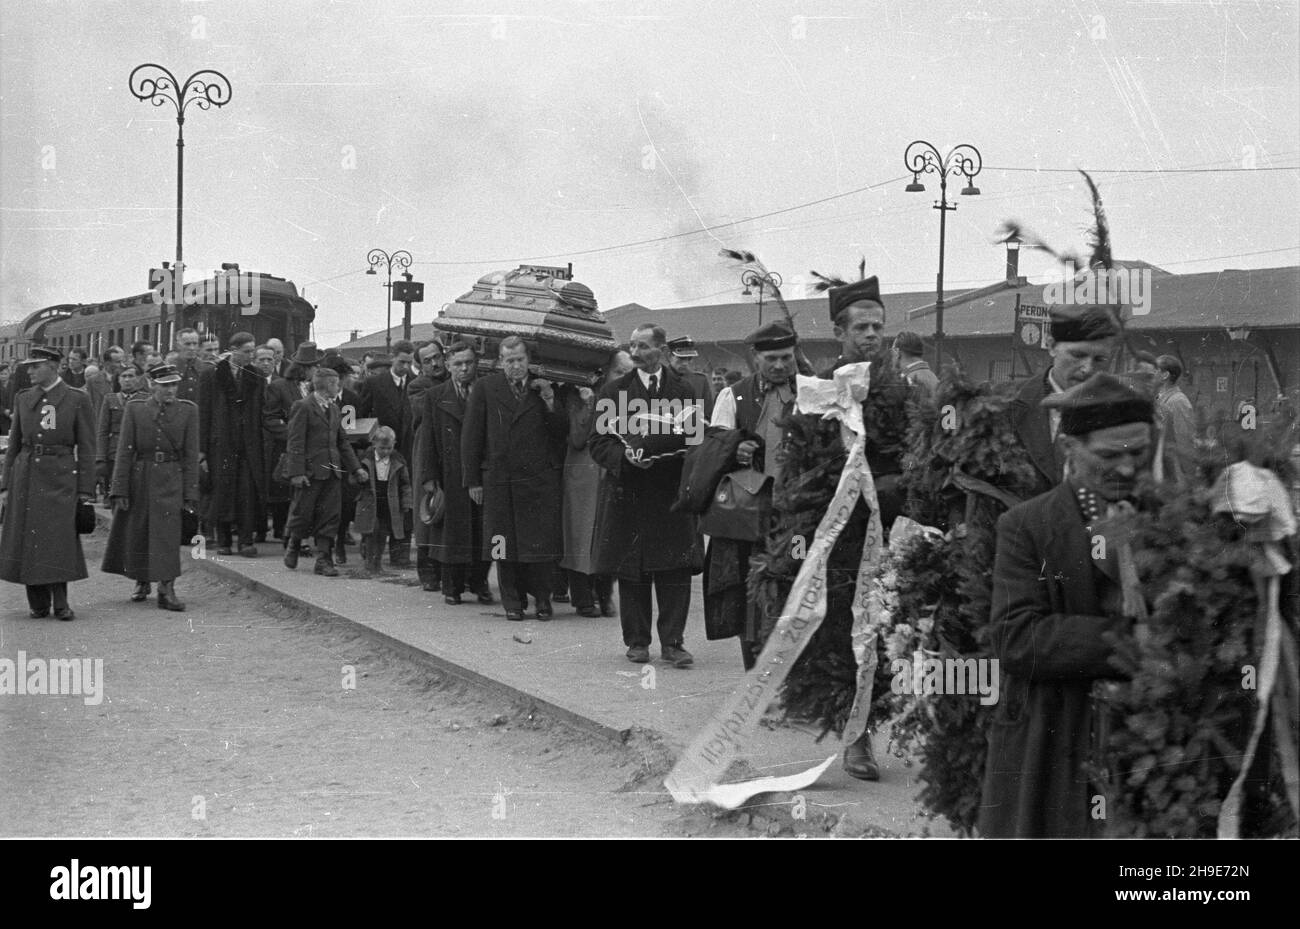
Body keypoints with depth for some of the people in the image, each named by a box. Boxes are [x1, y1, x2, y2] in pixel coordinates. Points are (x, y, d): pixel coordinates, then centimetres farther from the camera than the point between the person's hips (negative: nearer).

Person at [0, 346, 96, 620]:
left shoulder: (77, 400, 0)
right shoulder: (23, 399, 11)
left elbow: (86, 448, -1)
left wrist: (85, 490, -5)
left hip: (60, 477, -4)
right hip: (26, 475, 4)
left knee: (59, 538, -10)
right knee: (27, 539, 2)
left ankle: (60, 602, -2)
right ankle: (38, 603, 10)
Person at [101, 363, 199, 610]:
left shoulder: (188, 411, 1)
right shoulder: (135, 409, 1)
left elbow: (191, 455, 1)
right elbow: (124, 452, 0)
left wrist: (190, 494, -3)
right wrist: (119, 490, -5)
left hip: (170, 481, -1)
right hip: (139, 479, 1)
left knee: (167, 534, -8)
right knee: (136, 534, 9)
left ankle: (167, 590, -8)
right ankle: (141, 583, 29)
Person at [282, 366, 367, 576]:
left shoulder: (334, 409, 15)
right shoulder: (303, 407, -8)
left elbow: (342, 441, 20)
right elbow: (295, 442, -12)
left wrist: (356, 467, 14)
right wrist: (296, 472, -17)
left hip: (333, 472, 6)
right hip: (310, 470, -6)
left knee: (330, 516, 2)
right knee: (303, 513, 3)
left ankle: (323, 559, 6)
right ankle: (292, 547, 27)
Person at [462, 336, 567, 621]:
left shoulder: (544, 387, 9)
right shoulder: (484, 388, 4)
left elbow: (561, 433, 7)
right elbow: (471, 436, 4)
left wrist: (550, 403, -9)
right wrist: (473, 480, 0)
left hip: (540, 479, 1)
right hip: (499, 478, 0)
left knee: (542, 542, -1)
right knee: (505, 543, 3)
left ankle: (542, 597, 14)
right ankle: (512, 601, 14)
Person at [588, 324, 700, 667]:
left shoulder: (684, 391, 9)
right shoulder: (613, 392, 7)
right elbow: (598, 443, 4)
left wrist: (674, 451, -11)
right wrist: (625, 456, -15)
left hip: (672, 496, 0)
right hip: (628, 494, 0)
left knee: (675, 572, -4)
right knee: (631, 574, 4)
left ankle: (672, 642, 1)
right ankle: (637, 641, 13)